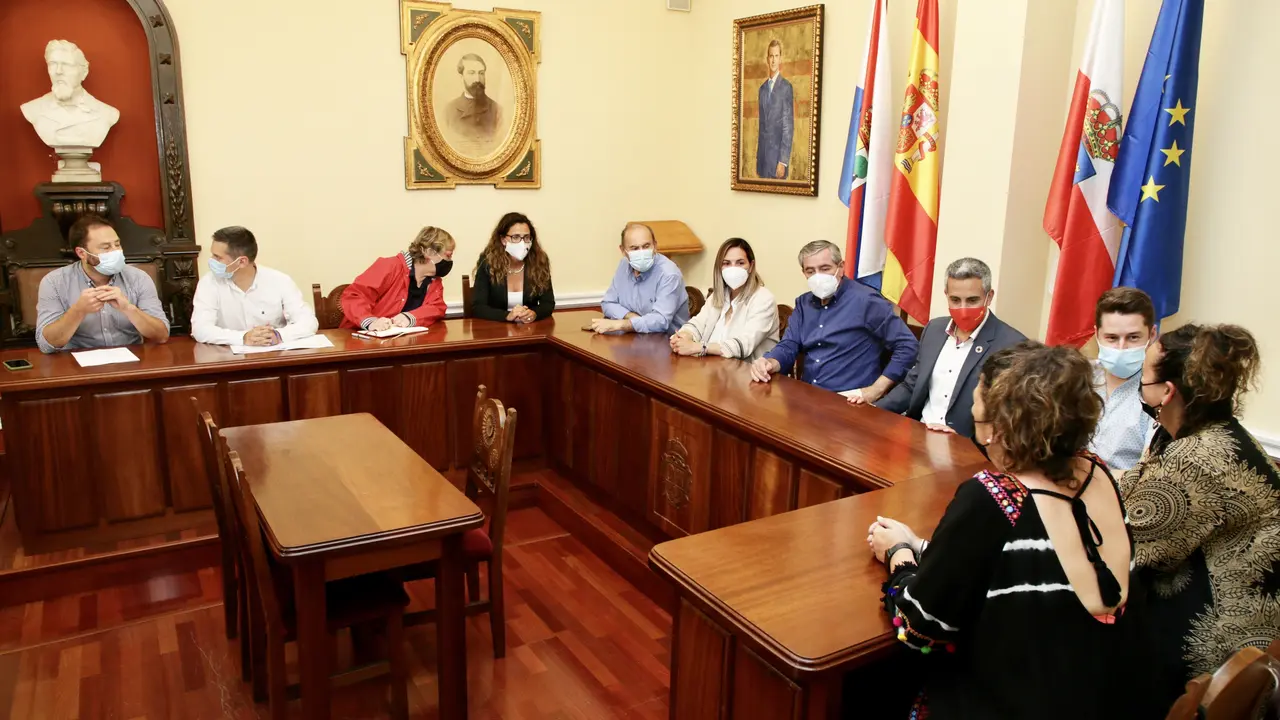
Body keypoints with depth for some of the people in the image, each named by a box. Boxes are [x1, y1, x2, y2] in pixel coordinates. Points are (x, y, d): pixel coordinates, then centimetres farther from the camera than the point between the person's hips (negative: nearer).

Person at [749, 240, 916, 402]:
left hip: (850, 403, -7)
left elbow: (907, 345, -10)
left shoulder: (865, 300, -8)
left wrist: (876, 391, -14)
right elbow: (788, 346, 11)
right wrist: (769, 363, -13)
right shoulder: (803, 303, 13)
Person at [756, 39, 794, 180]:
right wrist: (758, 158, 12)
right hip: (762, 154, 6)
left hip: (777, 154, -6)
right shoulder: (762, 88, 13)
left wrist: (783, 161, -16)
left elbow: (788, 126, -10)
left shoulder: (786, 86, -7)